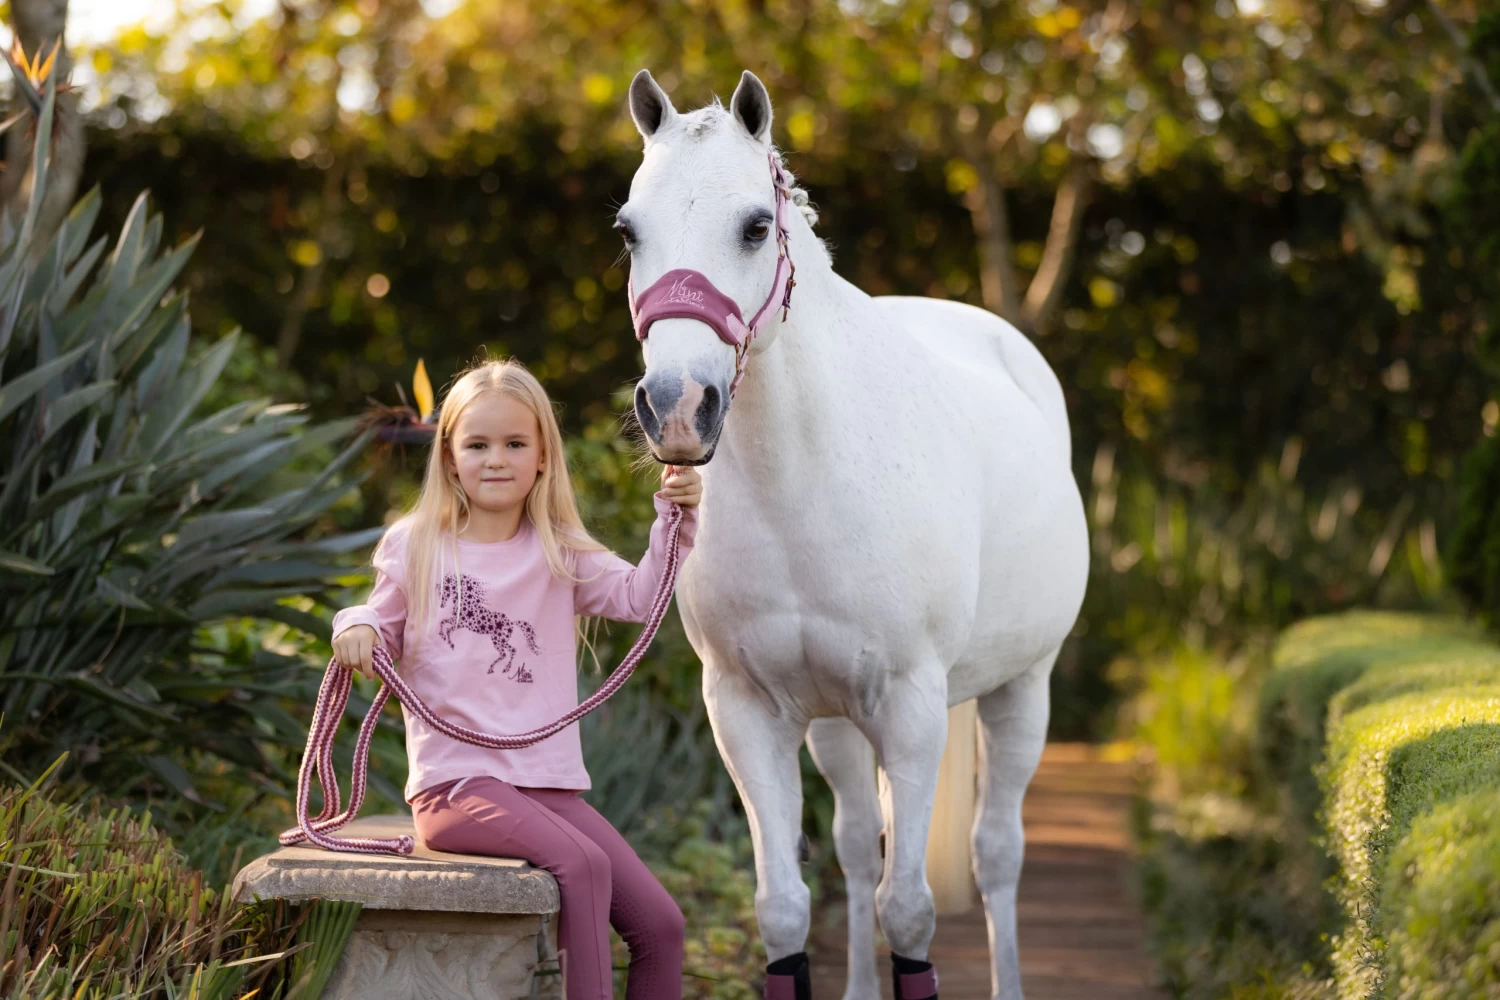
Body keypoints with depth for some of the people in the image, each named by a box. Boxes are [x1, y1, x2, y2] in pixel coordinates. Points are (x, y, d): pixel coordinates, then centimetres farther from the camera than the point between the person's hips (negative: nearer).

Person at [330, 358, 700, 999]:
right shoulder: (415, 549, 6)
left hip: (549, 783, 4)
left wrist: (675, 520, -14)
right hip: (455, 780, -4)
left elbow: (638, 596, -2)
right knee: (581, 863, -31)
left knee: (659, 923, -6)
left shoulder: (559, 556, 11)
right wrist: (356, 628, -7)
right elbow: (386, 641, 15)